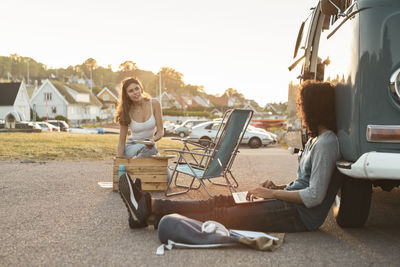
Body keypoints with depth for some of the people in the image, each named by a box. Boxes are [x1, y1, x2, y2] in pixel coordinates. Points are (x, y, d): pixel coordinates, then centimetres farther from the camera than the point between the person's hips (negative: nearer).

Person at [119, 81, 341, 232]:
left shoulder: (326, 143, -16)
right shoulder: (315, 139, 17)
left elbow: (314, 197, -22)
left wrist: (273, 193, -14)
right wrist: (278, 187, 7)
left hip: (300, 215, -10)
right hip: (290, 204, 10)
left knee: (224, 216, -12)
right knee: (221, 202, -2)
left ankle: (150, 215, -11)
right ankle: (148, 206, -6)